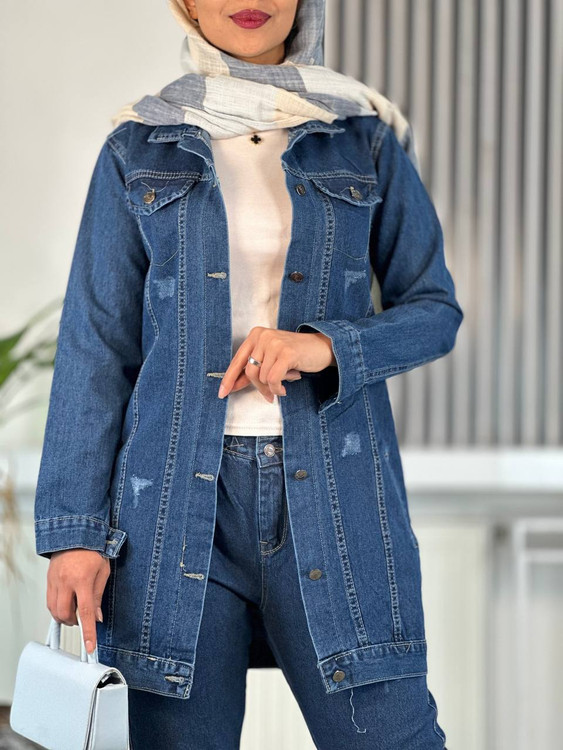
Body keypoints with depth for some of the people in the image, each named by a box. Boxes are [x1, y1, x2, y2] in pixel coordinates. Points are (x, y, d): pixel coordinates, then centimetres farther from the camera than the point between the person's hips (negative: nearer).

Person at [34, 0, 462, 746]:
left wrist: (328, 346, -12)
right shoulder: (140, 147, 6)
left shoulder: (366, 136, 7)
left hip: (330, 490, 0)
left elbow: (436, 311, 9)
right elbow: (96, 349, 4)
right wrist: (74, 527, -2)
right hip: (179, 495, 0)